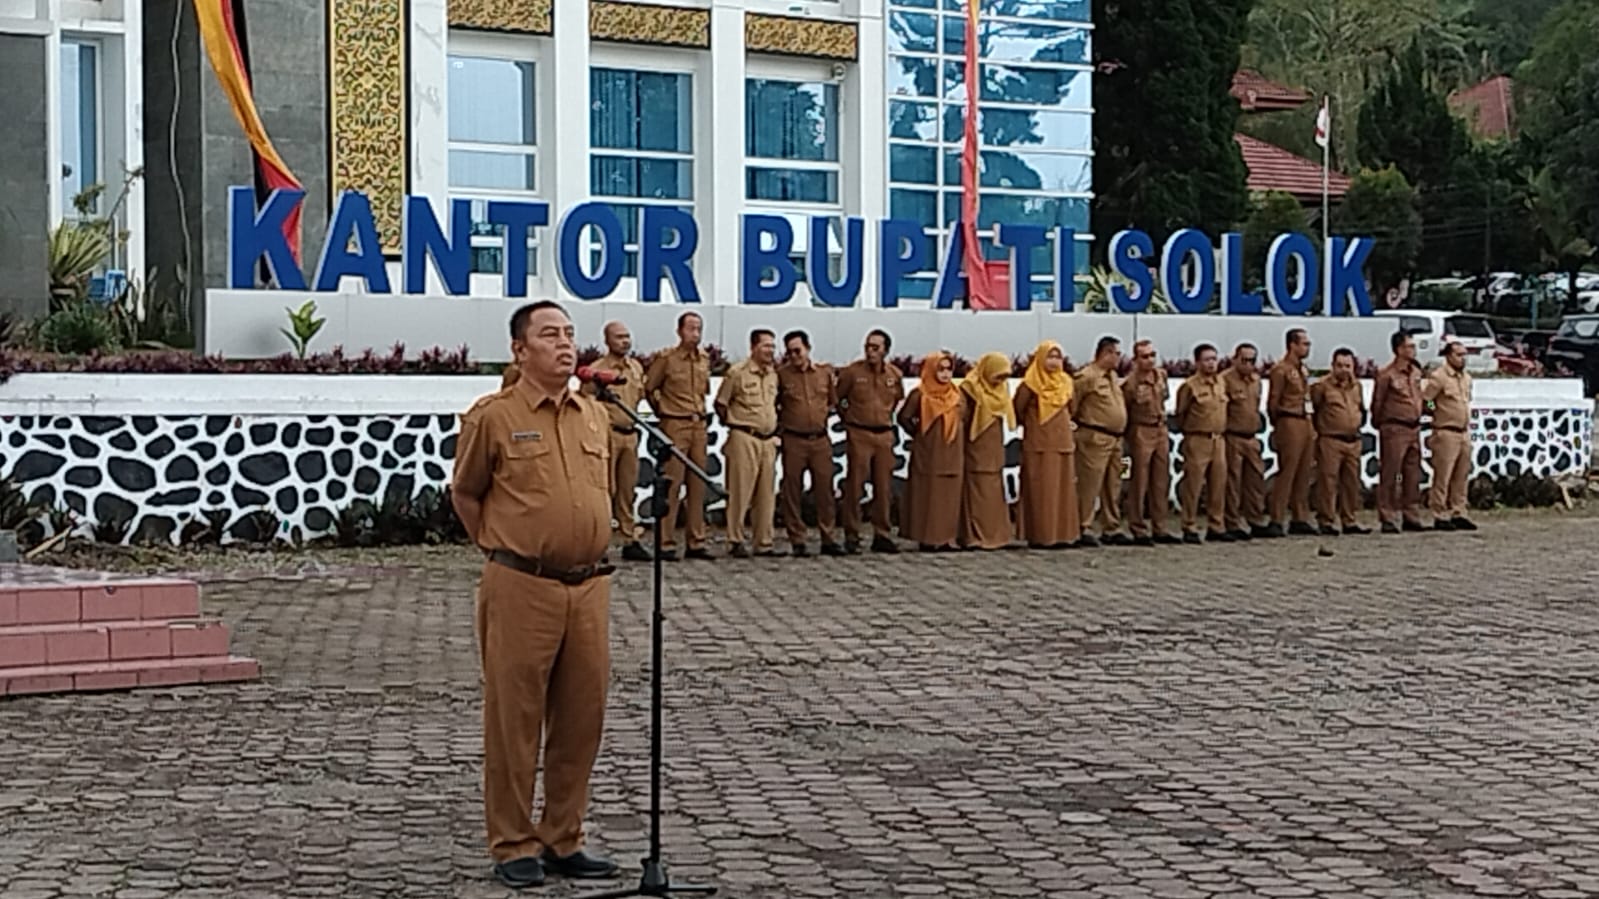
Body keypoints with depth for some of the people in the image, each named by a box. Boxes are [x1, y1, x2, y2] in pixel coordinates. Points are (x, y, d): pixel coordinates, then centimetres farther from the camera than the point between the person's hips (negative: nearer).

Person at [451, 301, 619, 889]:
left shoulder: (595, 415, 11)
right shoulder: (493, 416, -5)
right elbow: (464, 494, 7)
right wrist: (502, 547, 7)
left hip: (590, 585, 5)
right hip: (522, 588, -5)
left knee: (581, 719, 9)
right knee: (515, 720, 1)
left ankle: (563, 840, 21)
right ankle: (514, 846, 12)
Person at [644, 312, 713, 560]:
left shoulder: (705, 359, 10)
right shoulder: (666, 358, -7)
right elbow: (648, 389, 2)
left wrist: (700, 412, 13)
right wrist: (662, 412, 10)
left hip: (699, 425, 6)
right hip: (675, 426, -6)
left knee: (698, 486, 7)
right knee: (672, 485, -6)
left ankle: (696, 542, 13)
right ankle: (666, 544, -3)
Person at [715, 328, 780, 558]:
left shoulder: (774, 374, 13)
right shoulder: (737, 373, -6)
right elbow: (720, 404, 0)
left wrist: (775, 429, 13)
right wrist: (735, 424, 2)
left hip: (769, 439, 6)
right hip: (744, 438, -6)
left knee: (767, 494, 7)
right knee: (740, 491, -5)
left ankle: (764, 542, 12)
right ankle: (735, 541, 1)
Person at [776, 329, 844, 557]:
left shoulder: (825, 372, 7)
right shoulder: (782, 374, 0)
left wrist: (825, 413, 7)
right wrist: (783, 418, -1)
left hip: (820, 439, 2)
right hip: (793, 441, -2)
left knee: (824, 489, 4)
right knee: (792, 491, 1)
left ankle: (829, 539, 12)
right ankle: (797, 541, 8)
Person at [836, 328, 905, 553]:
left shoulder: (894, 375, 5)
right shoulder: (852, 372, -6)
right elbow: (836, 399, 4)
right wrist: (848, 418, 8)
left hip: (884, 435, 4)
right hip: (859, 435, -4)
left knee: (884, 488, 6)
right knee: (855, 486, -3)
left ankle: (882, 536, 14)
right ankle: (851, 537, 2)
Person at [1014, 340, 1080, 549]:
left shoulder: (1066, 383, 10)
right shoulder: (1030, 384, -8)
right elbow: (1018, 410, -1)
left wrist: (1063, 424, 13)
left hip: (1063, 443, 6)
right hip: (1038, 445, -6)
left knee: (1063, 491, 6)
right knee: (1041, 491, -6)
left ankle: (1062, 534, 11)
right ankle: (1040, 536, -3)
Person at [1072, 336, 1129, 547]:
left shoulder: (1112, 376, 17)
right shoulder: (1087, 377, -12)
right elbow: (1071, 404, -13)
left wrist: (1121, 432, 18)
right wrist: (1080, 423, -6)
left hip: (1115, 439, 9)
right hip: (1095, 439, -9)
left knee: (1112, 488, 12)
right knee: (1089, 486, -8)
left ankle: (1111, 529, 19)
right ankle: (1084, 529, -4)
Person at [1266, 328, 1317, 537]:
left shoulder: (1303, 370, 17)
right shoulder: (1281, 369, -9)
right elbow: (1273, 402, -9)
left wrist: (1311, 426, 14)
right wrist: (1278, 426, -4)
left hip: (1306, 424, 8)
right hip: (1290, 424, -8)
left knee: (1303, 474, 9)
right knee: (1286, 473, -9)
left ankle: (1300, 519, 15)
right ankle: (1276, 521, -8)